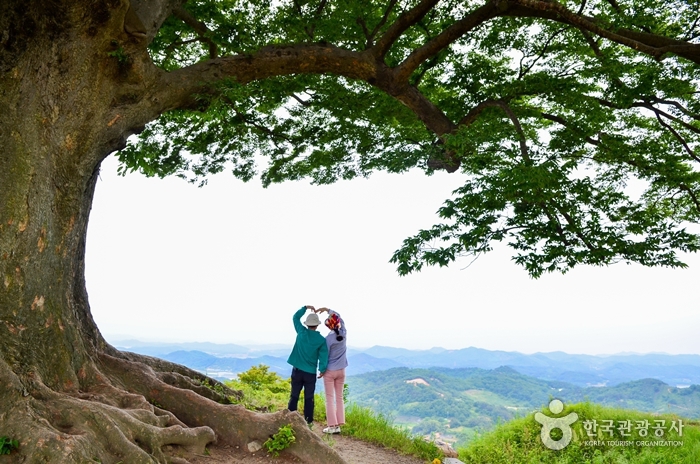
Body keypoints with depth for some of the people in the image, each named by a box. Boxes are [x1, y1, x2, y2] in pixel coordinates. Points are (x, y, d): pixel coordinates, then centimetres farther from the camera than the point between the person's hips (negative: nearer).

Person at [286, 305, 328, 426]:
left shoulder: (301, 332, -4)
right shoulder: (321, 340, -7)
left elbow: (295, 317, 11)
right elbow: (323, 356, -8)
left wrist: (306, 307, 14)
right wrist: (322, 370, 1)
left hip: (297, 370, 1)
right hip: (311, 373, -1)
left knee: (294, 396, 10)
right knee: (309, 398, 7)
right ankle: (308, 422, 9)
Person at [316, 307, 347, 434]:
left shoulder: (328, 338, -17)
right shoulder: (343, 333, -4)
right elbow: (339, 317, 12)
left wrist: (321, 371, 1)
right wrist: (327, 309, 12)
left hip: (329, 371, -5)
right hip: (341, 371, 5)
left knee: (330, 399, 2)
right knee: (339, 398, 11)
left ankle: (332, 426, 0)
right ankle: (339, 425, 9)